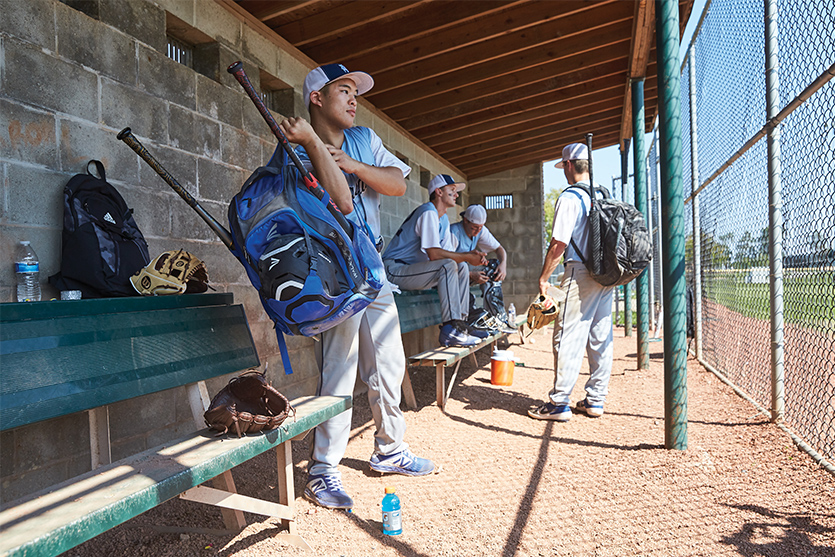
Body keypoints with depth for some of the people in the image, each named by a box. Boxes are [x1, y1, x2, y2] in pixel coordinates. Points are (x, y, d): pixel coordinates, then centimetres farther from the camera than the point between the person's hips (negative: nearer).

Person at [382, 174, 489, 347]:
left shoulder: (443, 219, 16)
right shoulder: (428, 212, -15)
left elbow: (448, 253, 11)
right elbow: (433, 254, -25)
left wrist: (470, 255, -7)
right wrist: (467, 257, -19)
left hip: (412, 269, 10)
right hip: (395, 269, -10)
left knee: (462, 267, 4)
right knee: (448, 265, -26)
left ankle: (460, 322, 0)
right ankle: (450, 330, -28)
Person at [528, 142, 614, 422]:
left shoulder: (570, 197, -9)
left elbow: (559, 244, -15)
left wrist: (543, 277, -8)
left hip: (581, 273, -8)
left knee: (569, 338, -4)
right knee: (601, 338, 10)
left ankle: (559, 403, 0)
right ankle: (596, 400, 18)